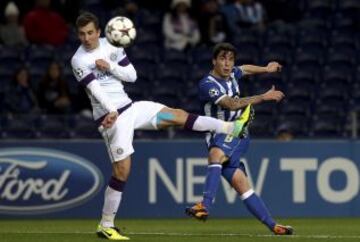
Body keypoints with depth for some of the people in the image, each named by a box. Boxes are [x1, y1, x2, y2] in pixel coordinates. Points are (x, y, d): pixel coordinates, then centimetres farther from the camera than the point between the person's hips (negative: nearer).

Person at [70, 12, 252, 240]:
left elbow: (132, 75, 4)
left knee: (177, 115, 5)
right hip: (111, 116, -6)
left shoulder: (111, 45, 4)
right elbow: (95, 89, -23)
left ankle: (233, 128, 14)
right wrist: (112, 111, -35)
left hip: (130, 107, 6)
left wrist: (109, 67, -13)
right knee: (122, 170, -9)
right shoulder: (79, 61, -13)